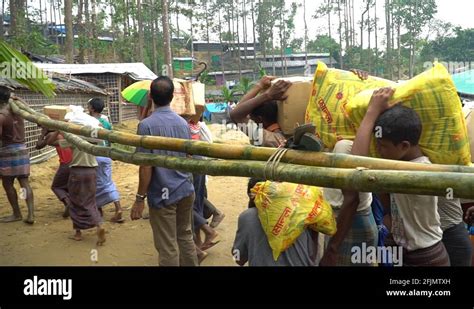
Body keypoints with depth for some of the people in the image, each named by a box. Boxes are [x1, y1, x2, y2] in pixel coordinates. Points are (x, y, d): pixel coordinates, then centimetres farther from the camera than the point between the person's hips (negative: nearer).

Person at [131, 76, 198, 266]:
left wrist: (140, 198, -9)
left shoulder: (147, 125, -13)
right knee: (186, 237, 20)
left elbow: (146, 165, -16)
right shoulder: (183, 122, 5)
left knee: (168, 247, 3)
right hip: (186, 190, 6)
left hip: (163, 194, -6)